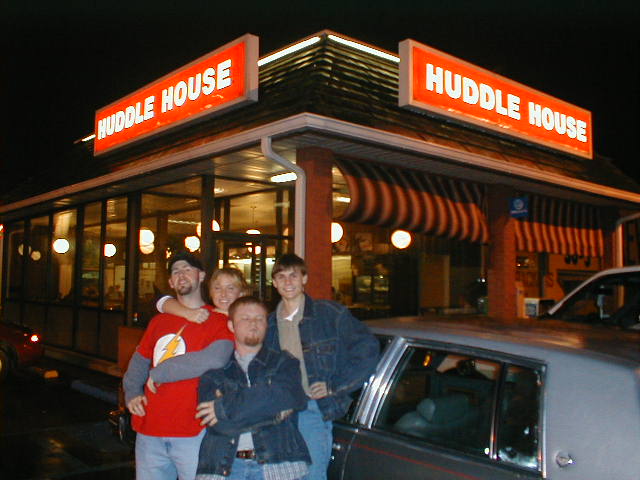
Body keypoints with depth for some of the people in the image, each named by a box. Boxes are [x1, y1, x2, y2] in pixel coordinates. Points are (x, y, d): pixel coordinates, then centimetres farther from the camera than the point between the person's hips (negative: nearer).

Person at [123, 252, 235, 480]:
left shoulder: (218, 321, -5)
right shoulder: (159, 322, 14)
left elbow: (215, 360, -22)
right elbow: (138, 362, 21)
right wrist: (132, 393, 1)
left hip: (191, 434, -5)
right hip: (149, 431, 5)